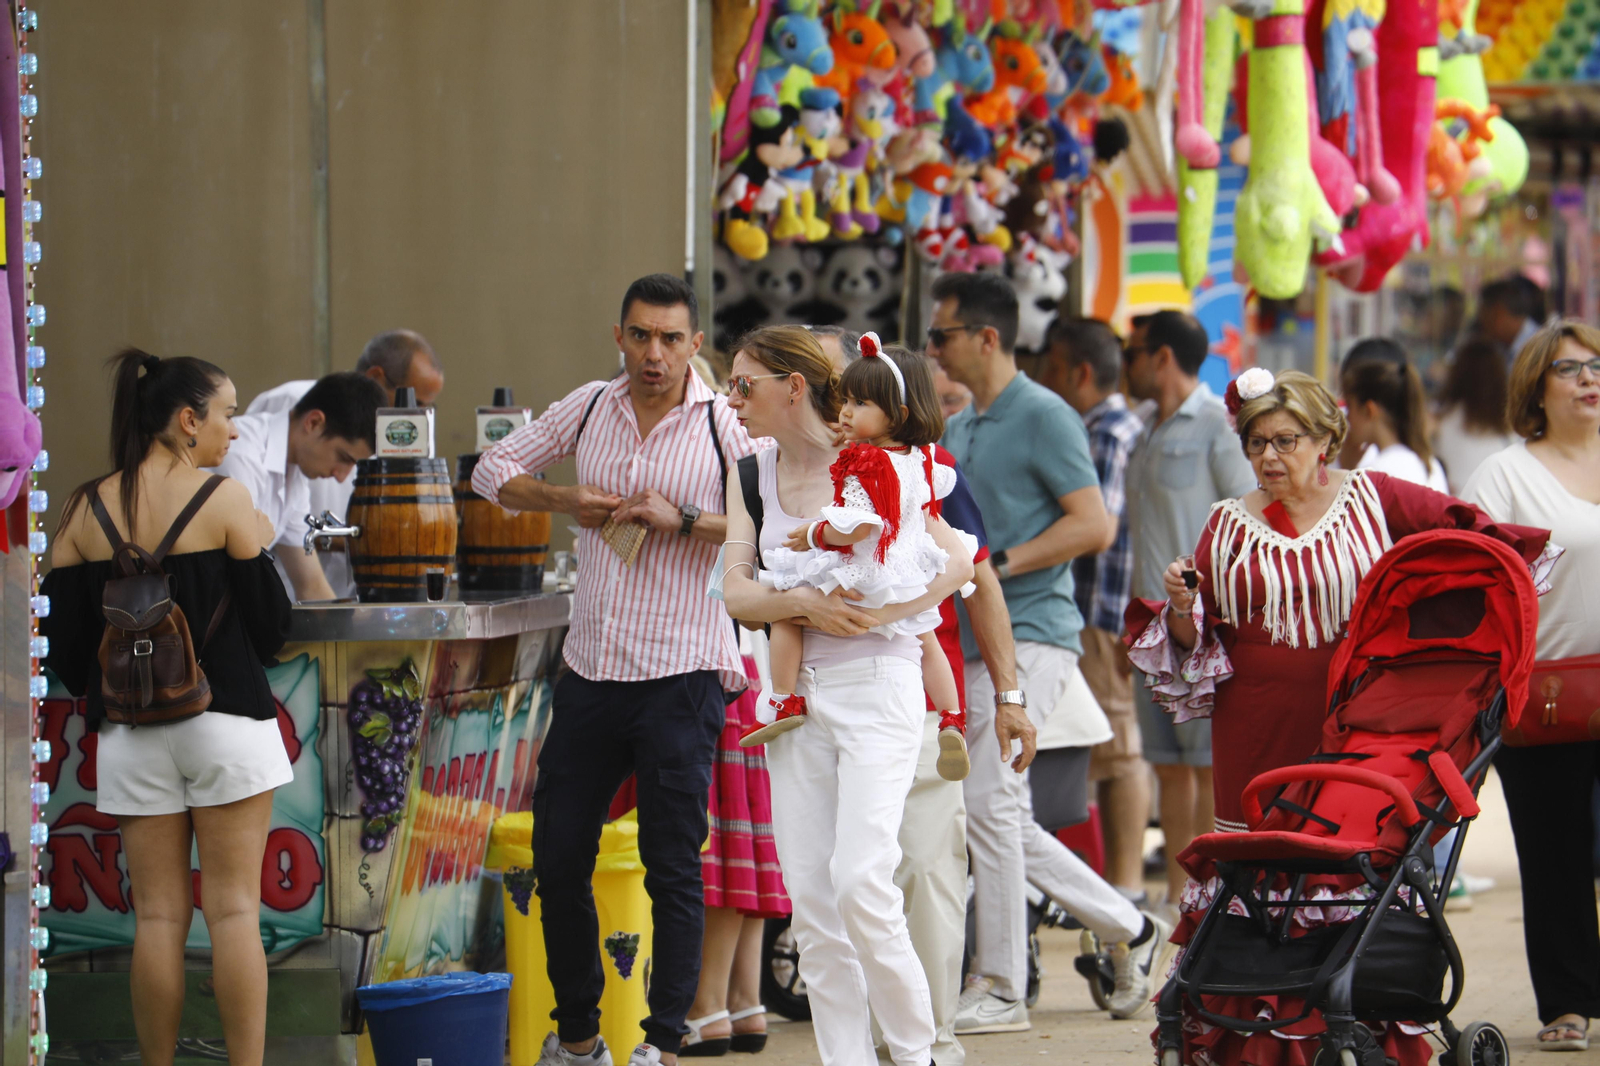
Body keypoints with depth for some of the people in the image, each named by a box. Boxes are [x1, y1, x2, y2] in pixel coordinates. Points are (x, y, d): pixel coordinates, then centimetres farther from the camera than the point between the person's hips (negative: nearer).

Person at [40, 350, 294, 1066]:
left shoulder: (87, 511, 3)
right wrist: (262, 546, 13)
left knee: (159, 915, 5)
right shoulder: (223, 500, -8)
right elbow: (270, 626, -4)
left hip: (132, 733, 3)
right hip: (226, 723, -3)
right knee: (235, 909, -1)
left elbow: (63, 644, 5)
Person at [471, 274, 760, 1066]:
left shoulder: (724, 423, -6)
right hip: (590, 670, 5)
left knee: (672, 867, -2)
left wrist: (684, 521, -19)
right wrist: (565, 501, -1)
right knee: (557, 858, 8)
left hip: (680, 678, -5)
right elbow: (493, 471, 17)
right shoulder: (589, 409, 7)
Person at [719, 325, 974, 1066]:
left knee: (861, 885, -15)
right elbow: (736, 592, 1)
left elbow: (956, 561, -9)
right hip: (795, 692, 6)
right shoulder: (751, 477, 9)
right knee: (811, 901, 2)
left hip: (875, 681, -6)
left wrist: (871, 615, -19)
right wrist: (805, 603, -17)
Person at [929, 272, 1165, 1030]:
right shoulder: (956, 429, 19)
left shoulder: (1043, 417, -7)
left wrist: (996, 564, -17)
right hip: (972, 640, 9)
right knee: (1005, 819, 7)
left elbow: (1093, 525, -14)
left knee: (988, 801, -12)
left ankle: (1000, 987, -5)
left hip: (1029, 635, -9)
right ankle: (1128, 929, 20)